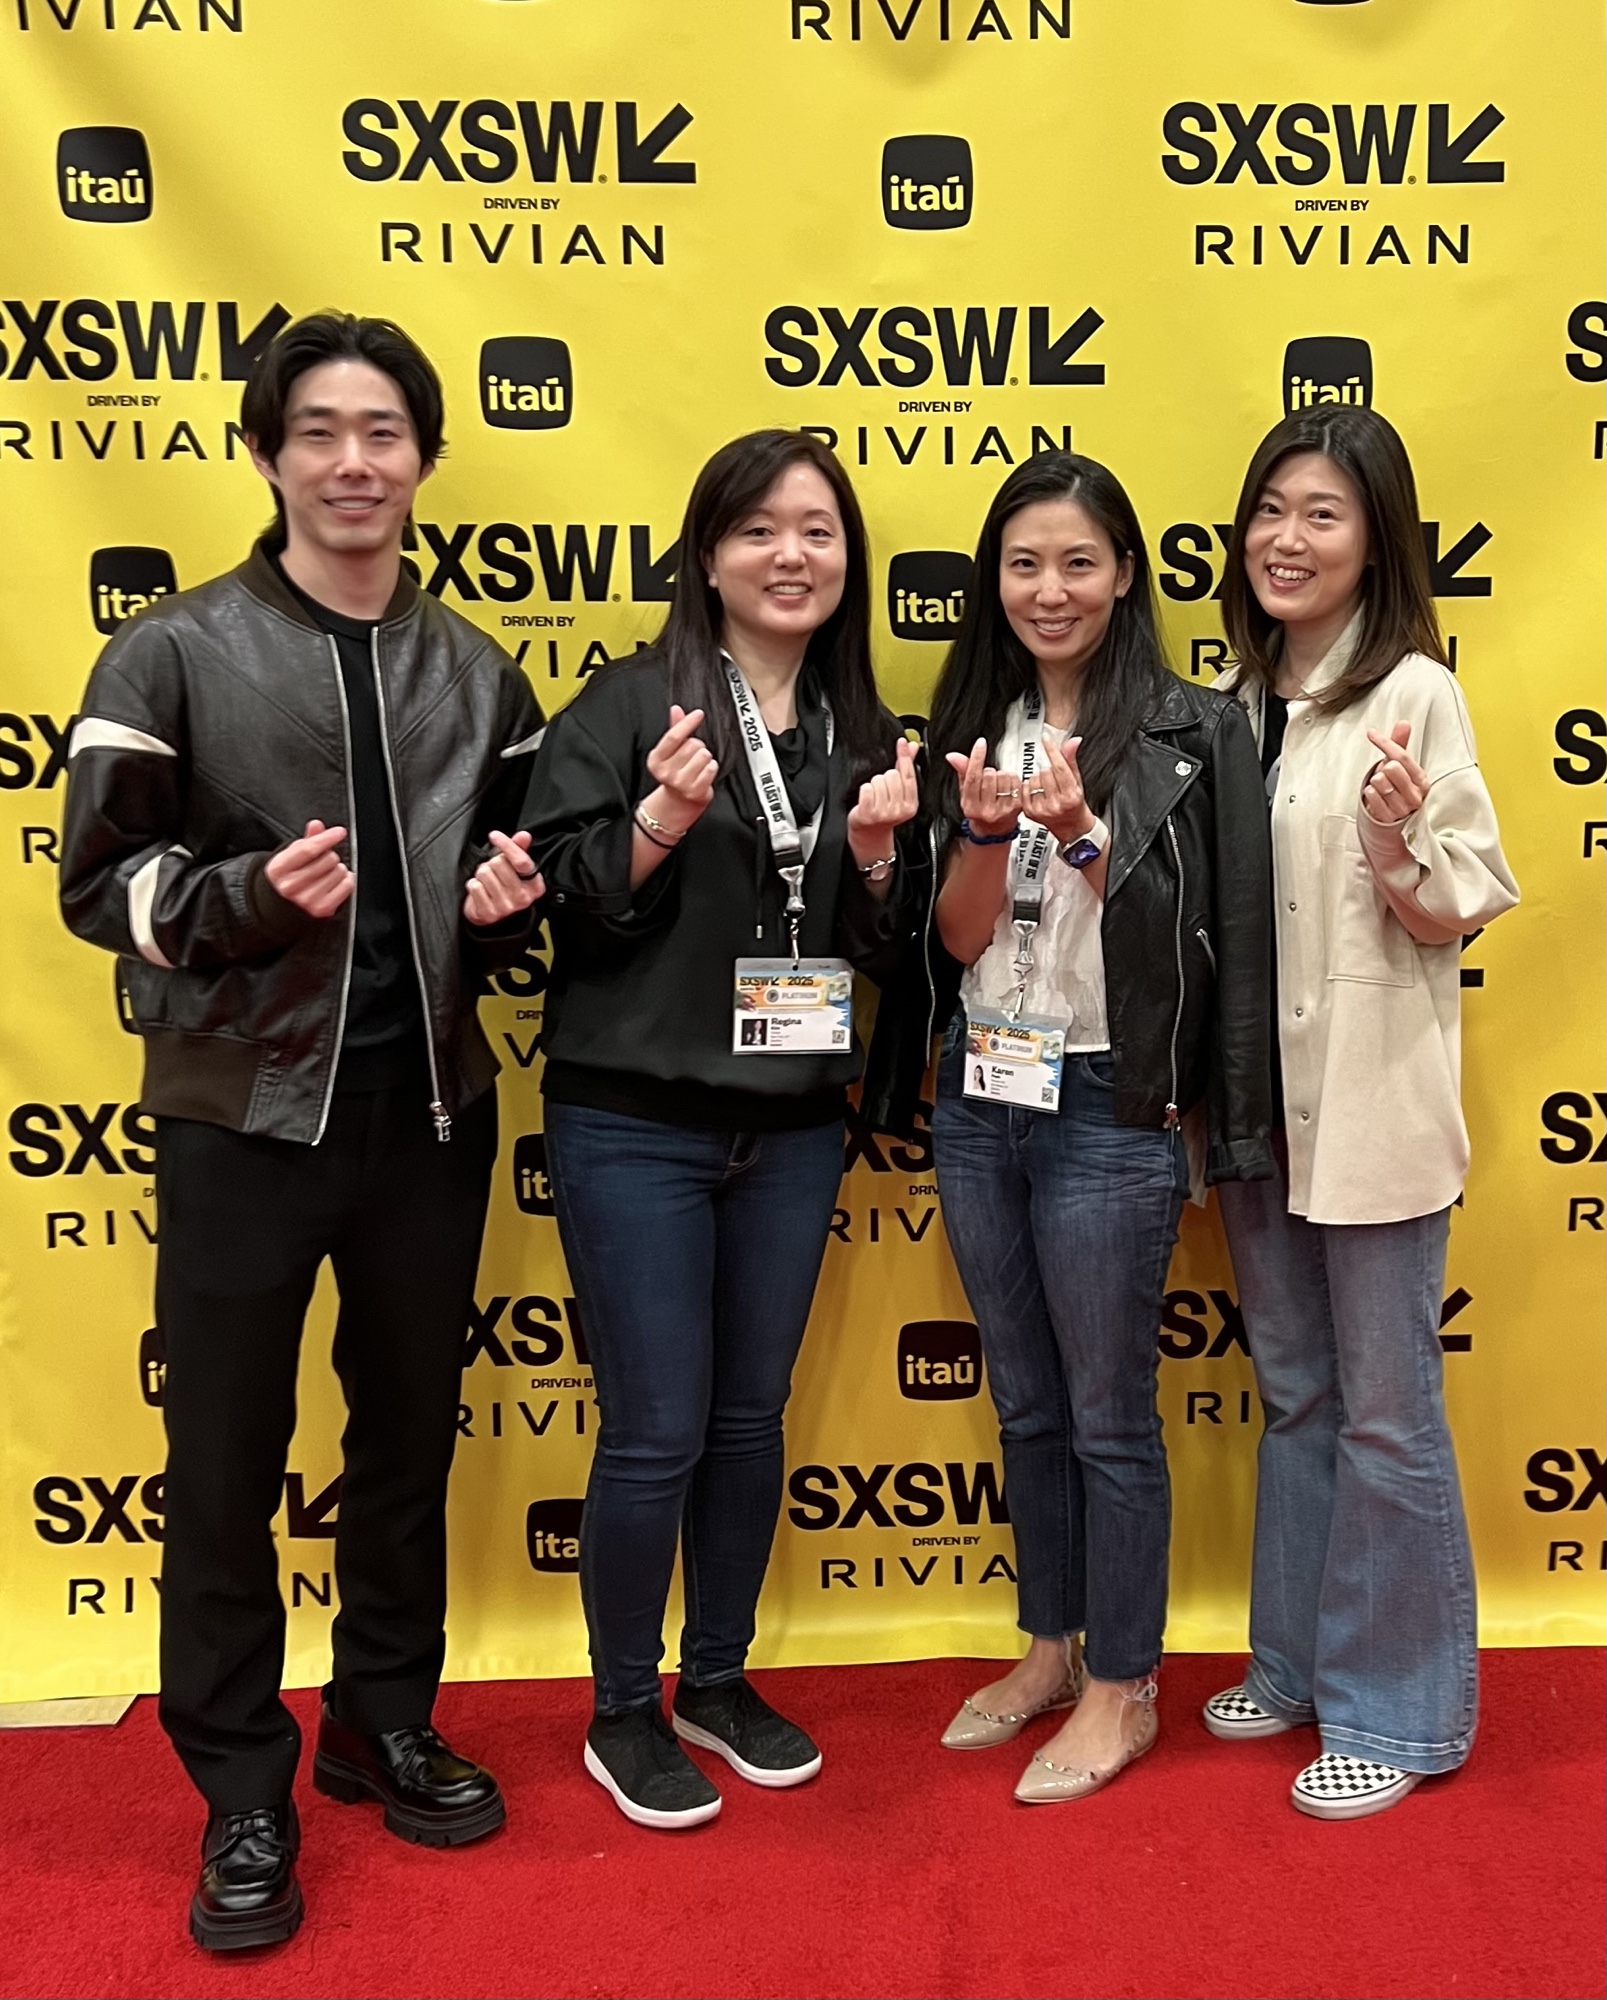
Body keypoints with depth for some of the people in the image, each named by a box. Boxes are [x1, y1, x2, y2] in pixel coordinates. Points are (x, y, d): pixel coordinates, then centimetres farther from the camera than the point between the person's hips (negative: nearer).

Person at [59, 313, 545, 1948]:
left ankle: (385, 1726, 36)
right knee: (227, 1465, 6)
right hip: (244, 1115, -3)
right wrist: (246, 895, -23)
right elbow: (98, 881, -6)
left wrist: (512, 898, -5)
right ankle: (242, 1796, 26)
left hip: (429, 1111, 4)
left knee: (409, 1439, 15)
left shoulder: (476, 673, 9)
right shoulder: (174, 653, -4)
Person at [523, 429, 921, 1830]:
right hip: (635, 1127, -5)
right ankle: (624, 1712, 25)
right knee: (657, 1434, 2)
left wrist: (875, 854, -10)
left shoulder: (862, 732, 8)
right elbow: (562, 901, -10)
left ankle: (718, 1681, 36)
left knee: (752, 1417, 15)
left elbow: (881, 952, 9)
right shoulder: (629, 705, -7)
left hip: (794, 1129, 5)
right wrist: (660, 821, -26)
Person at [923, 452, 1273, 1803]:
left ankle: (1122, 1688, 25)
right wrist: (987, 831, -18)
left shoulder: (1192, 730, -7)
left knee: (1109, 1417, 6)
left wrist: (1082, 834, -25)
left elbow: (1183, 934, -10)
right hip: (980, 1098, 5)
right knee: (1026, 1406, 18)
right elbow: (959, 936, 0)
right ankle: (1051, 1649, 36)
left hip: (1107, 1112, -5)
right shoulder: (975, 724, 6)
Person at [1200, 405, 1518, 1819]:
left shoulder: (1414, 694, -10)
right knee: (1295, 1398, 18)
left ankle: (1396, 1711, 22)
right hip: (1257, 1097, 6)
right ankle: (1298, 1663, 34)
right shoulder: (1234, 702, 9)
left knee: (1384, 1415, 4)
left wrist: (1397, 853, -28)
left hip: (1371, 1105, -6)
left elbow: (1455, 921, -9)